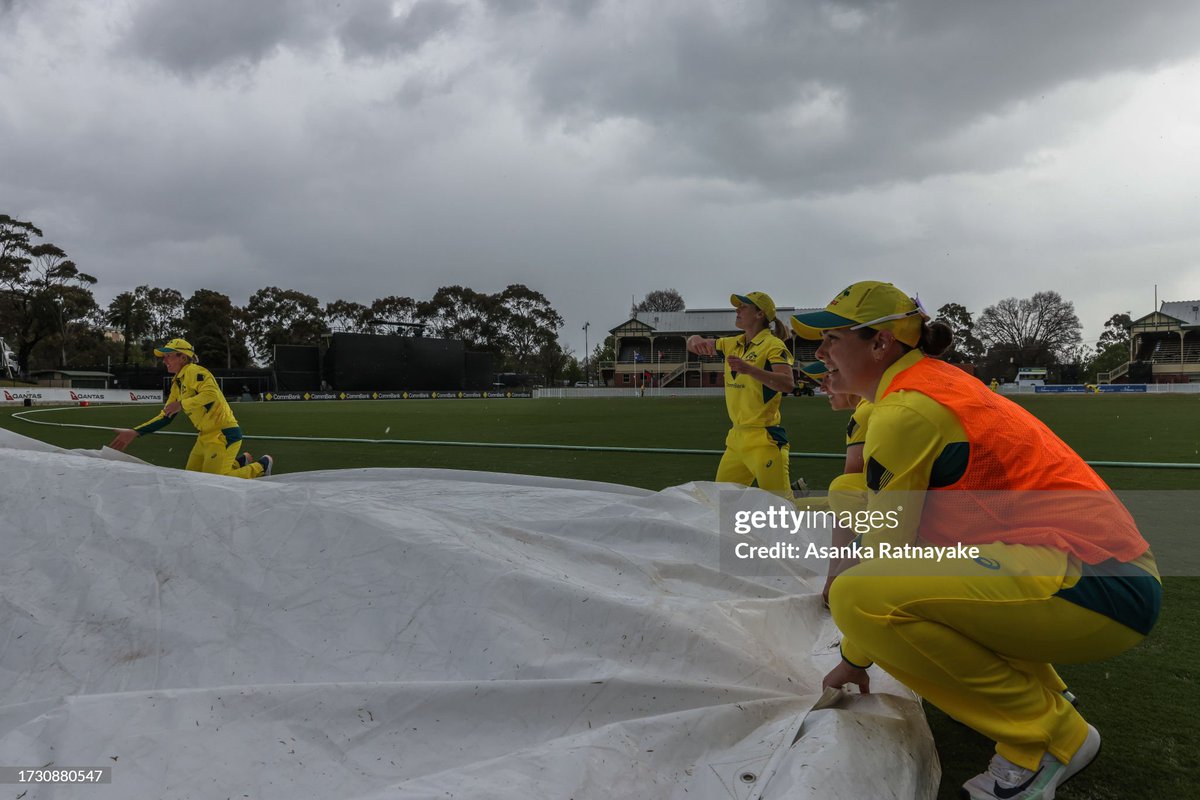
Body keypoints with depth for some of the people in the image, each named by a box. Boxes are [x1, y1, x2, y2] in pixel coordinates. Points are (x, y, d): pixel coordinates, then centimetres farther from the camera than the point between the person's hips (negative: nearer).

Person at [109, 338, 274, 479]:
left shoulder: (194, 371, -12)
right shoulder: (177, 384, 15)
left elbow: (211, 393, -30)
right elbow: (165, 417, 16)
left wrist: (181, 404, -23)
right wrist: (134, 432, 8)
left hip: (223, 434, -10)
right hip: (206, 436, 10)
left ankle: (262, 466, 8)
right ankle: (241, 461, 24)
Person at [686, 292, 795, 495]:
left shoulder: (773, 345, -9)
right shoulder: (732, 344, 13)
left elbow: (788, 383, -23)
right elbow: (693, 344, 19)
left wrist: (749, 369, -36)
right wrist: (696, 340, -6)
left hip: (764, 438, -8)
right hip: (736, 438, 8)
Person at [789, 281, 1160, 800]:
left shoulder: (905, 410, -13)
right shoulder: (939, 381, 16)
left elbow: (883, 550, -9)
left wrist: (853, 659, 5)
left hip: (1092, 582, -10)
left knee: (857, 596, -26)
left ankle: (1050, 736, -7)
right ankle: (1037, 693, 22)